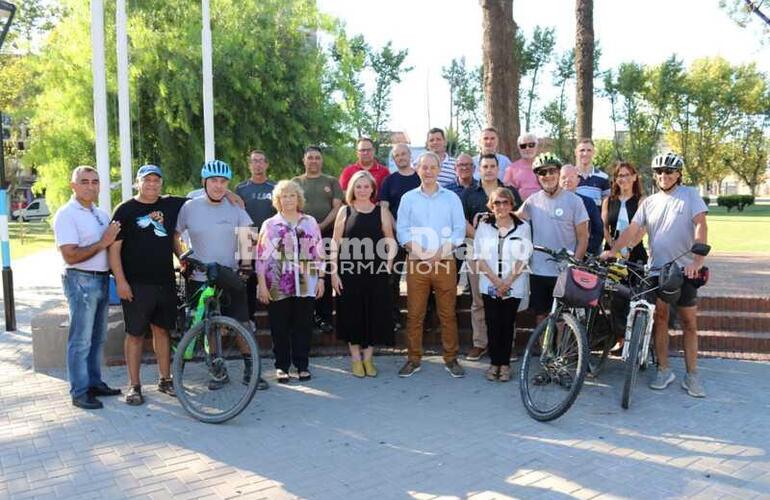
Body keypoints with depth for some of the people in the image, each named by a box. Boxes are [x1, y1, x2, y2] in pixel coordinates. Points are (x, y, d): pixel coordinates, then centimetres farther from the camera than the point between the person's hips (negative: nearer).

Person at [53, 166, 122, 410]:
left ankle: (94, 382, 26)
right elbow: (70, 256, -19)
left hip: (102, 280, 8)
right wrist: (102, 243, -18)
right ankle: (79, 392, 5)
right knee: (81, 340, -2)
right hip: (81, 281, -8)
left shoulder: (101, 214, 13)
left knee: (97, 337, 15)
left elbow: (113, 245, 23)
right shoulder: (66, 215, -11)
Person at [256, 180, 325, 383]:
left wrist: (320, 278, 3)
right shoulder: (269, 225, 5)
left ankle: (302, 365, 15)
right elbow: (261, 256, 1)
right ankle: (282, 366, 15)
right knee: (280, 328, 4)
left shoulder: (310, 222, 9)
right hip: (278, 287, -1)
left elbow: (319, 252, 9)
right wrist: (262, 284, -5)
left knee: (303, 326, 4)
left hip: (305, 285, 1)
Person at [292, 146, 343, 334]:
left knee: (325, 277, -1)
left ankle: (325, 317, 3)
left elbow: (337, 207, 3)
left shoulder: (331, 182, 11)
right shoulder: (296, 182, 13)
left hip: (327, 233, -1)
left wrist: (322, 226, -11)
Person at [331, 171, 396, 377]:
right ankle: (355, 358, 19)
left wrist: (388, 266, -4)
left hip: (376, 271, 1)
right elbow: (336, 243, 2)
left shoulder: (381, 212, 5)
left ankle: (368, 357, 20)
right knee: (352, 313, 5)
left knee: (374, 313, 5)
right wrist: (334, 271, -4)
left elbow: (390, 242, 6)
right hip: (349, 271, 0)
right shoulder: (345, 211, 4)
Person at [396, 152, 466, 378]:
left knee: (448, 313, 2)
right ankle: (413, 359, 10)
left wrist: (440, 252, -10)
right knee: (414, 313, 1)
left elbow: (459, 229, 3)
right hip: (416, 263, 0)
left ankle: (451, 359, 11)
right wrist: (419, 252, -11)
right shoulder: (408, 198, 10)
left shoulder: (451, 198, 9)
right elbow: (402, 230, 4)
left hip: (445, 262, 0)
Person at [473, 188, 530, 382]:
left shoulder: (523, 227, 1)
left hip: (513, 285, -1)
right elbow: (479, 258, 0)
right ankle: (494, 362, 11)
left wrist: (507, 282, -11)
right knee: (492, 324, 1)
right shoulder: (483, 227, 4)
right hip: (489, 285, 1)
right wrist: (496, 281, -10)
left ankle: (505, 363, 11)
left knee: (508, 324, 1)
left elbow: (523, 259, -2)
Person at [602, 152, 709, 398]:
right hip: (657, 269, 3)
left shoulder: (690, 195, -1)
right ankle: (664, 370, 17)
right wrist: (612, 251, -15)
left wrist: (697, 260, -25)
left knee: (689, 323, 3)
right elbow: (632, 230, 1)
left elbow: (700, 226, -12)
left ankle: (692, 375, 11)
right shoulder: (649, 202, 9)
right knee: (660, 319, 6)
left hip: (685, 269, -3)